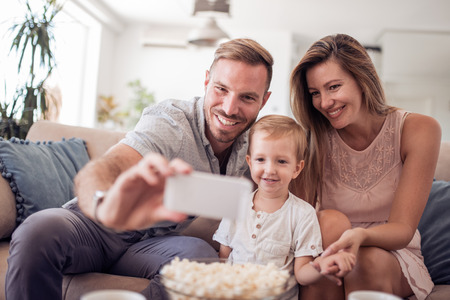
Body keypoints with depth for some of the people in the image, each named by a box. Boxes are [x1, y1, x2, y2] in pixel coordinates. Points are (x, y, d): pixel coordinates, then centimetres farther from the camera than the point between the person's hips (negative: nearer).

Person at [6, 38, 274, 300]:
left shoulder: (251, 144, -5)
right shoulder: (169, 122, -24)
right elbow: (99, 171, -41)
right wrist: (107, 205, -66)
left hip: (151, 240, 4)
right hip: (97, 224, -3)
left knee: (203, 256, -29)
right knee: (39, 231, -34)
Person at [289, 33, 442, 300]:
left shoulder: (419, 130, -12)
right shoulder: (313, 138, -9)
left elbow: (403, 229, -17)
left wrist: (361, 235, -39)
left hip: (393, 256, 0)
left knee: (369, 260, -34)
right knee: (331, 220, -31)